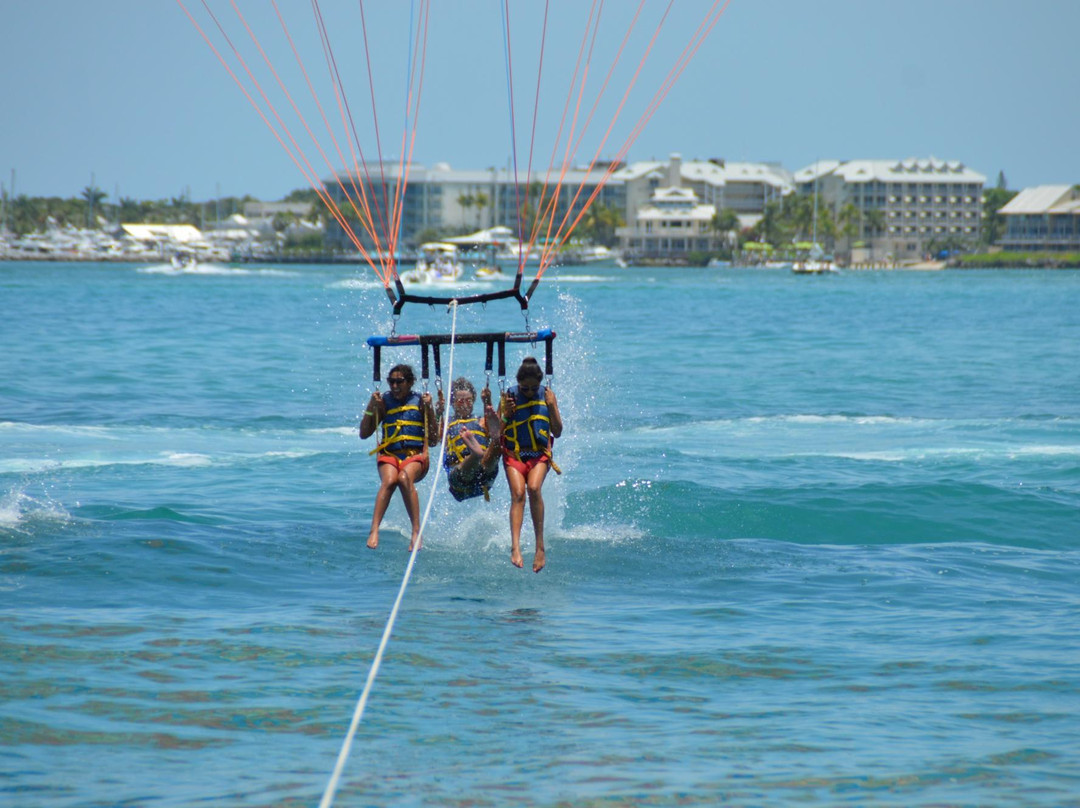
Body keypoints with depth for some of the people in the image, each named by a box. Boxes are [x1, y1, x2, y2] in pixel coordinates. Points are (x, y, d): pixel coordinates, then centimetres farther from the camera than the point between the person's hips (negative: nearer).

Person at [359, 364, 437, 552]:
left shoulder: (419, 402, 9)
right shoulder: (384, 402, 13)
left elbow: (433, 441, 6)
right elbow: (364, 433, 10)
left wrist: (428, 410, -2)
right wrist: (371, 407, 0)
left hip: (416, 455, -1)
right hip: (389, 454, 1)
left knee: (404, 478, -35)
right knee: (389, 480, -33)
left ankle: (416, 531, -38)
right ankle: (374, 531, -43)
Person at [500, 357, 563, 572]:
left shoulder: (547, 395, 5)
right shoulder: (509, 397, 2)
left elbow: (557, 432, 5)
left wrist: (551, 407, -7)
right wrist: (506, 413, -13)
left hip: (539, 454, 0)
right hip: (514, 454, 0)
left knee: (534, 488, -28)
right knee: (518, 493, -24)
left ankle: (540, 545, -23)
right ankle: (515, 547, -35)